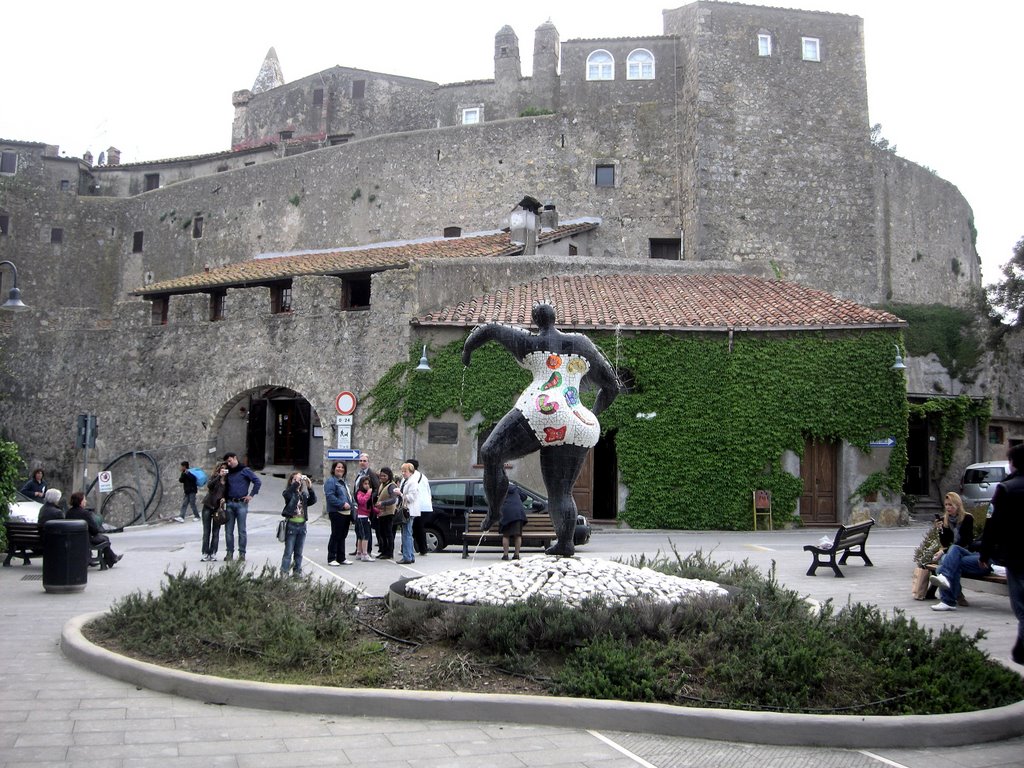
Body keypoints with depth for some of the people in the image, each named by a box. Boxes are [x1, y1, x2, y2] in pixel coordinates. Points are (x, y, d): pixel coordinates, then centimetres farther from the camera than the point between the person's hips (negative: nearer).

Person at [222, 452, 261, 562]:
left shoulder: (245, 470, -1)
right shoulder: (228, 472, 15)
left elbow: (257, 482, -6)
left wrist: (251, 495, -8)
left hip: (241, 503, -5)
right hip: (230, 503, 5)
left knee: (242, 530, -2)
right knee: (228, 530, 4)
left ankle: (242, 553, 3)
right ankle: (230, 552, 12)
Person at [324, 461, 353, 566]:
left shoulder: (343, 481, 20)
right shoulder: (331, 481, -9)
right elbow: (330, 496, -20)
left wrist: (351, 505, 12)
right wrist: (342, 504, -23)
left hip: (346, 513, 9)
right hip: (336, 513, -9)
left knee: (342, 536, 13)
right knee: (336, 535, -4)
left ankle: (341, 558, 19)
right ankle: (331, 559, 3)